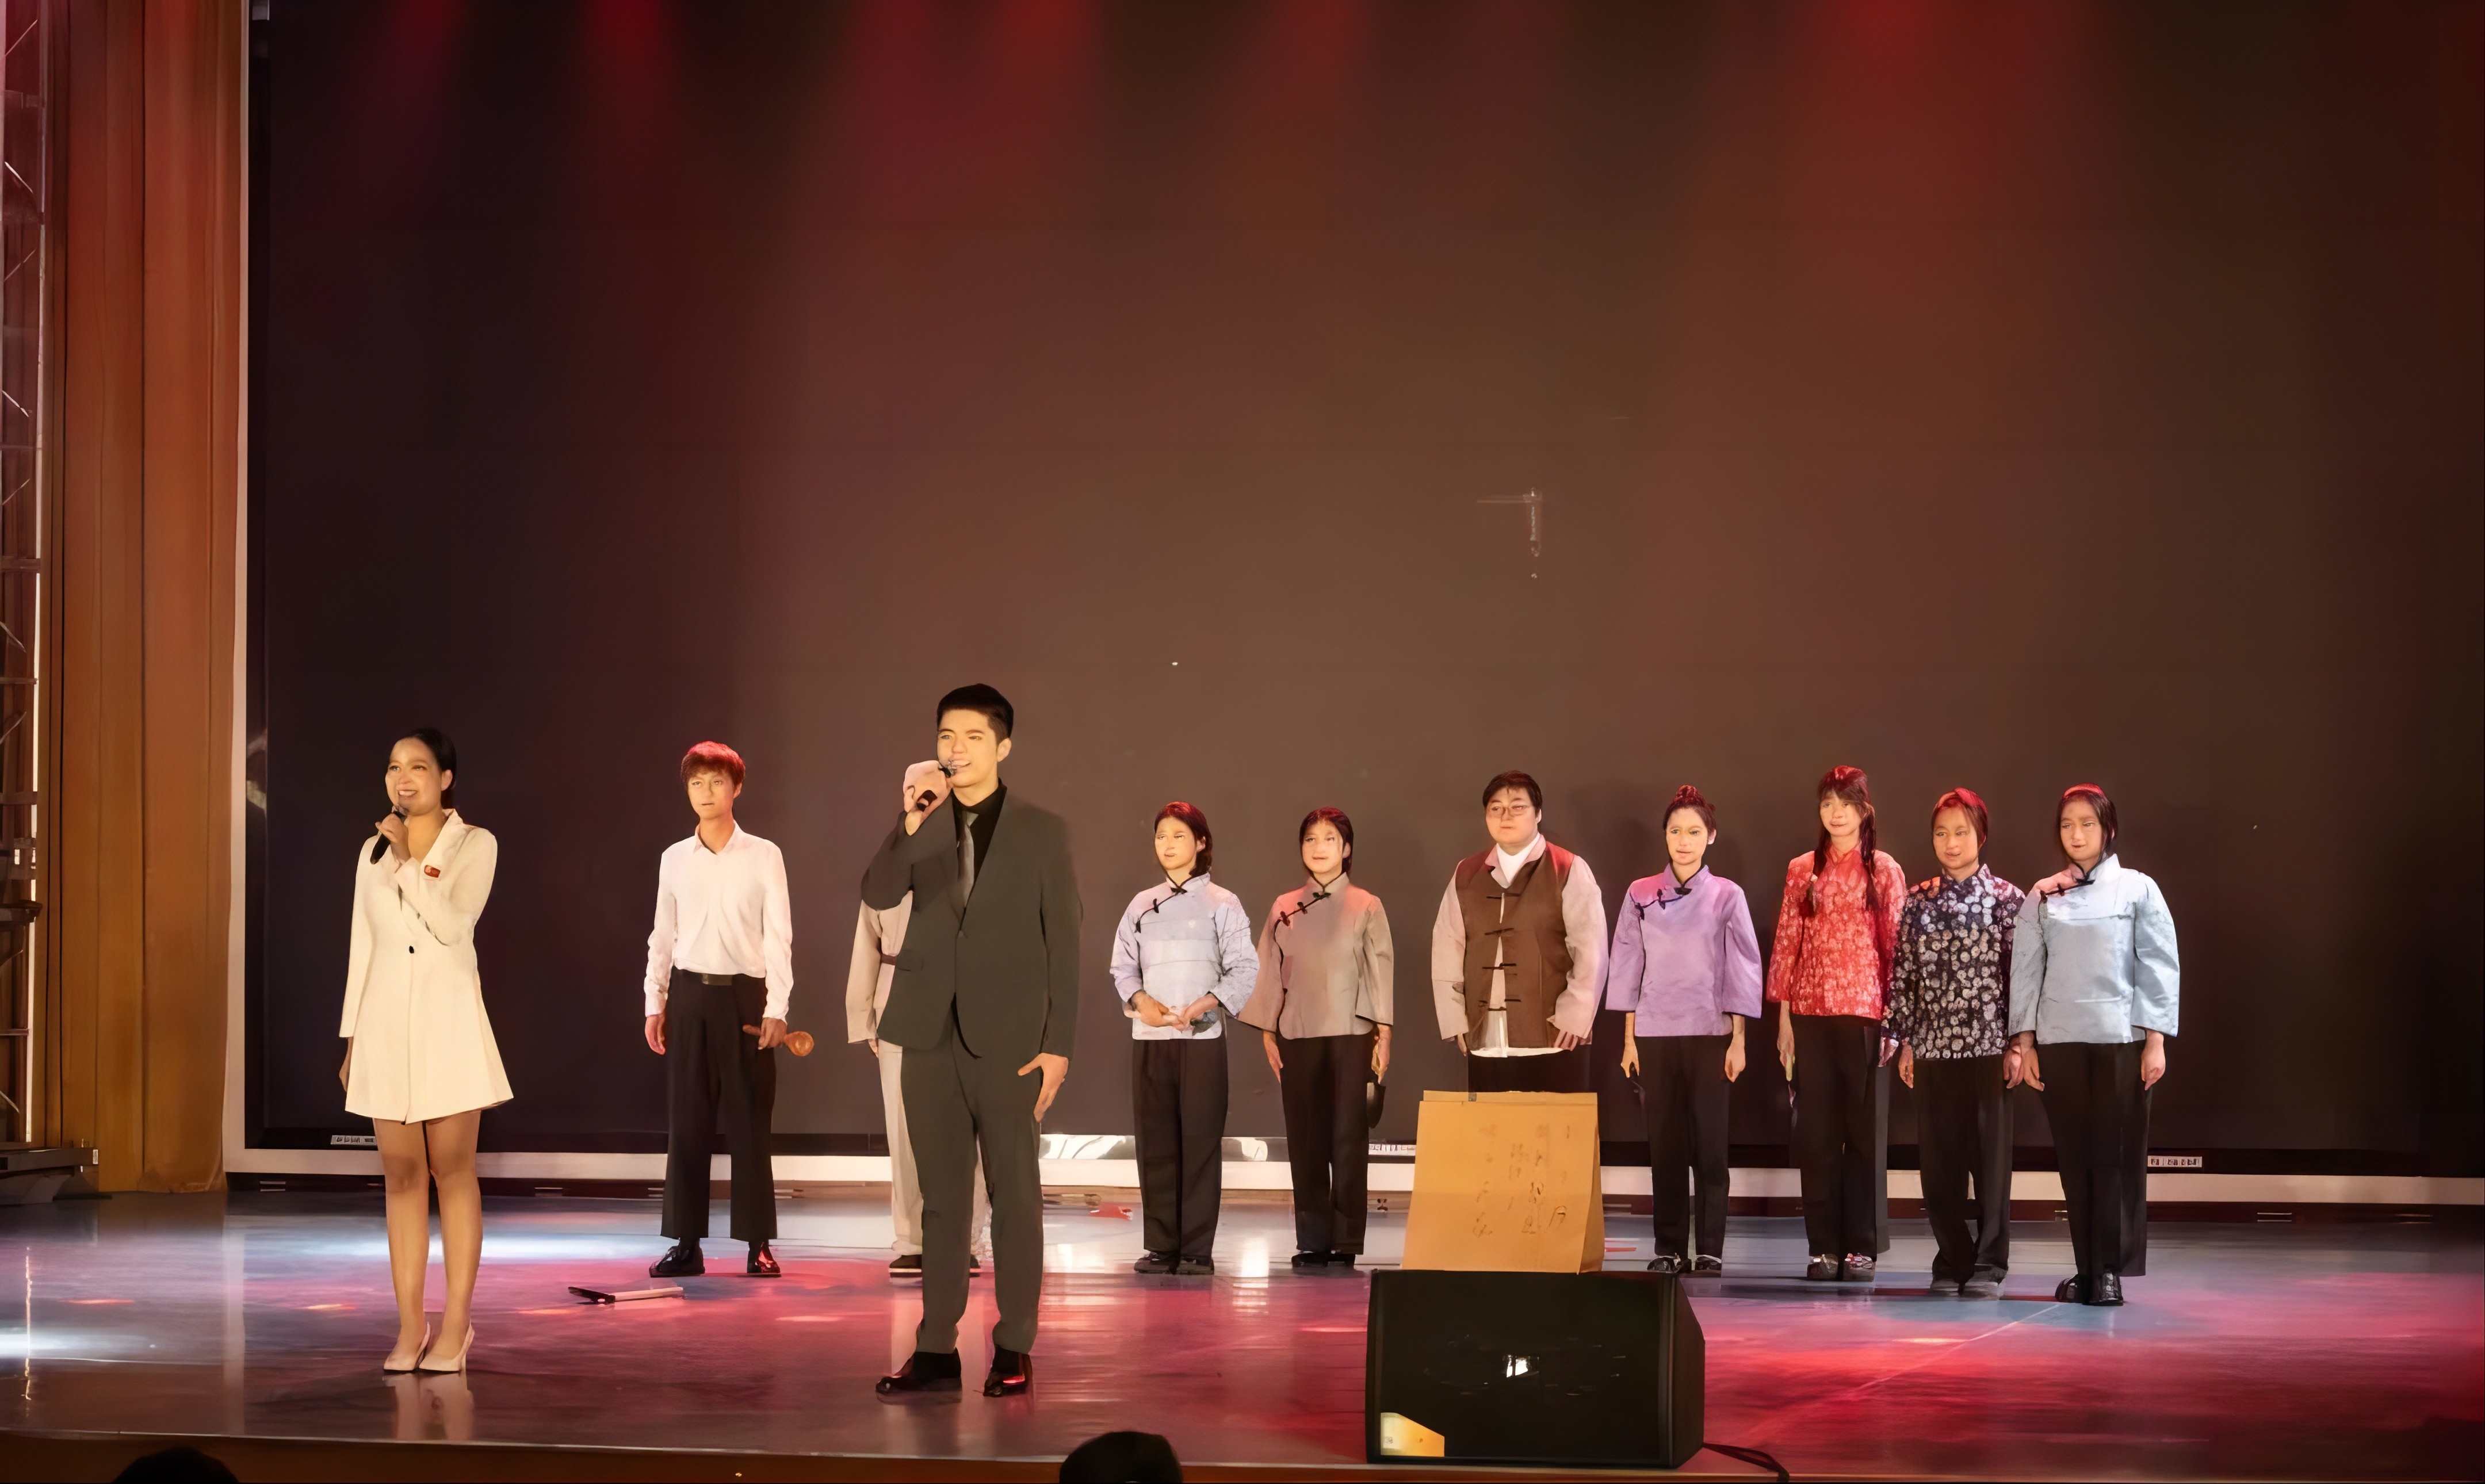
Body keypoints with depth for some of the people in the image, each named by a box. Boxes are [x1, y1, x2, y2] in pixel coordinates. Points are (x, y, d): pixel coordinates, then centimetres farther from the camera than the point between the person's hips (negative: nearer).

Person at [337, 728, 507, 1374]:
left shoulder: (474, 845, -1)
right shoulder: (372, 851, 12)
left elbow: (452, 923, -15)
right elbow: (363, 945, 14)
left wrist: (409, 860, -14)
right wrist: (352, 1036, 12)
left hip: (448, 1017, -4)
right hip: (386, 1019, 4)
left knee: (451, 1170, -2)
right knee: (401, 1175, 4)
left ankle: (457, 1322, 3)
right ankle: (410, 1325, 8)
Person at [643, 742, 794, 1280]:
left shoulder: (764, 856, 0)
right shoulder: (674, 858, 9)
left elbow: (778, 936, -2)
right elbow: (662, 938, 13)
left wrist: (777, 1008, -9)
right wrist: (655, 1004, 7)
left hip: (744, 995, -2)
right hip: (689, 995, 3)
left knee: (749, 1121, 0)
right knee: (687, 1122, 3)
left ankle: (759, 1243, 5)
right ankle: (686, 1243, 7)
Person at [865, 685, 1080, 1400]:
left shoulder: (1042, 832, 1)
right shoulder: (921, 826, 8)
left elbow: (1063, 943, -1)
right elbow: (877, 894, -8)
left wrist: (1058, 1045, -6)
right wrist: (910, 823, -23)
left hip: (1008, 1038, -3)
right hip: (931, 1035, 3)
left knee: (1014, 1195, 3)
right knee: (941, 1195, 7)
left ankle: (1014, 1349, 9)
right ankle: (936, 1348, 10)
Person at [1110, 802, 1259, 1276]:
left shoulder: (1221, 904, 3)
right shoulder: (1142, 905, 12)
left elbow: (1244, 968, -2)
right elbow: (1123, 965, 11)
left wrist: (1203, 1006, -15)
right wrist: (1140, 1000, -9)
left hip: (1201, 1037, -3)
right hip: (1149, 1037, 3)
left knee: (1200, 1140, -4)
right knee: (1155, 1142, 3)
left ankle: (1198, 1249, -2)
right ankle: (1162, 1246, 8)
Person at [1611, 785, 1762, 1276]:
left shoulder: (1727, 896, 0)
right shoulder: (1641, 895, 5)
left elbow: (1742, 969, 0)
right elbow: (1628, 966, 7)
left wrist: (1738, 1039, -4)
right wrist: (1629, 1039, 4)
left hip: (1709, 1032, -2)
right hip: (1655, 1032, 2)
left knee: (1709, 1142, -1)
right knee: (1664, 1142, 3)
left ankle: (1710, 1249, 4)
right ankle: (1669, 1247, 10)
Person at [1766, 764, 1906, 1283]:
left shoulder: (1884, 871, 3)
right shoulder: (1801, 870, 8)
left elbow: (1896, 944, 1)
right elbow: (1786, 943, 7)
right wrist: (1783, 1016, 3)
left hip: (1865, 1012, -2)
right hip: (1811, 1012, 2)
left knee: (1866, 1130, 1)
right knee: (1816, 1132, 3)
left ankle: (1862, 1245, 7)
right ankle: (1824, 1245, 9)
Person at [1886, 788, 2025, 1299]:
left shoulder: (2007, 898, 0)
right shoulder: (1918, 901, 8)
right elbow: (1904, 973, 9)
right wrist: (1904, 1040, 5)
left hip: (1989, 1045, -3)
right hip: (1933, 1046, 3)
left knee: (1990, 1155, 0)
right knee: (1939, 1157, 5)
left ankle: (1989, 1264, 7)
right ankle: (1952, 1261, 15)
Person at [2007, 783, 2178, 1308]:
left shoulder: (2138, 890, 2)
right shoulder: (2042, 897, 8)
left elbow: (2160, 968, 0)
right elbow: (2026, 969, 9)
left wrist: (2155, 1042, -6)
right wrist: (2024, 1042, 4)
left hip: (2120, 1038, -2)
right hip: (2060, 1039, 2)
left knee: (2117, 1155, -3)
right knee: (2074, 1155, 4)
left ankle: (2111, 1270, 0)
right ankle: (2086, 1268, 11)